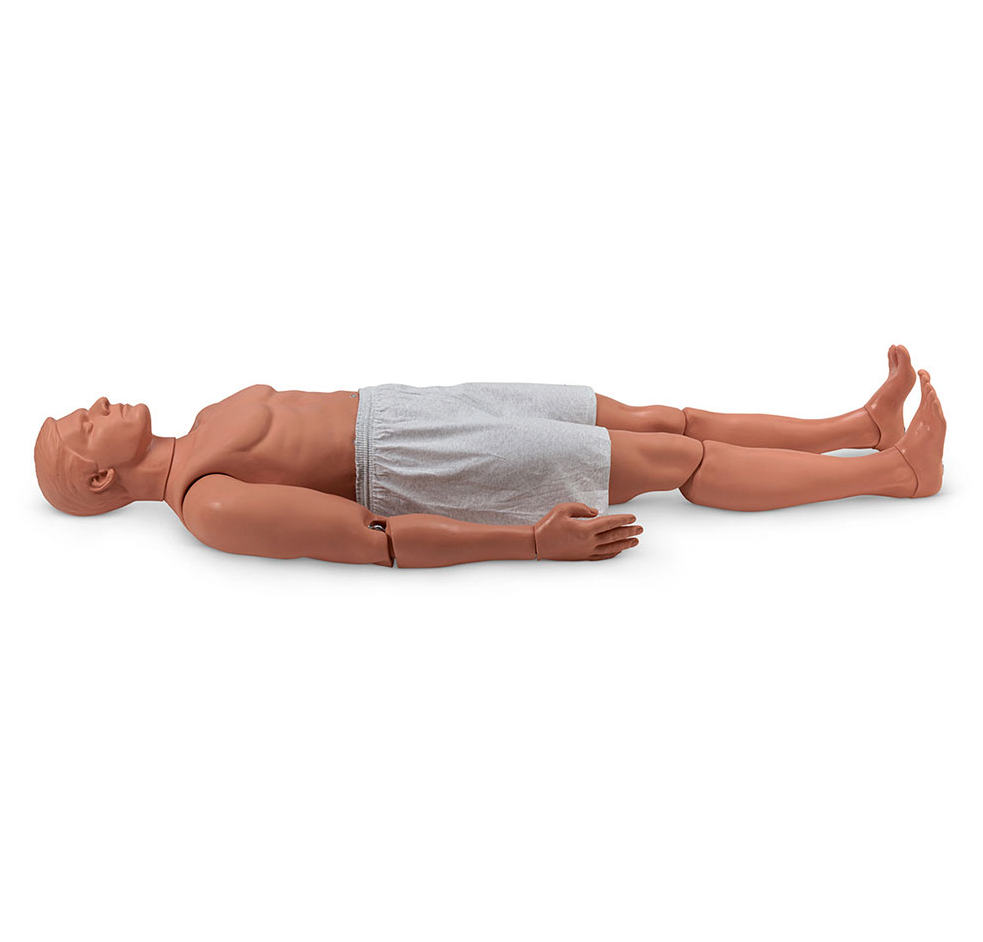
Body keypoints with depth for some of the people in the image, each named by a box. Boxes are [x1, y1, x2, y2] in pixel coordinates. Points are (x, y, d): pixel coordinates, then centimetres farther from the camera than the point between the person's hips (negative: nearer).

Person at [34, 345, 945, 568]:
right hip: (421, 461, -9)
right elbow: (376, 540, -19)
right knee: (677, 460, -7)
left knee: (657, 418, 4)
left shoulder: (208, 426, 15)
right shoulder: (207, 509, -13)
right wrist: (535, 543, -22)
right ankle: (898, 469, 4)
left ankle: (860, 424, 12)